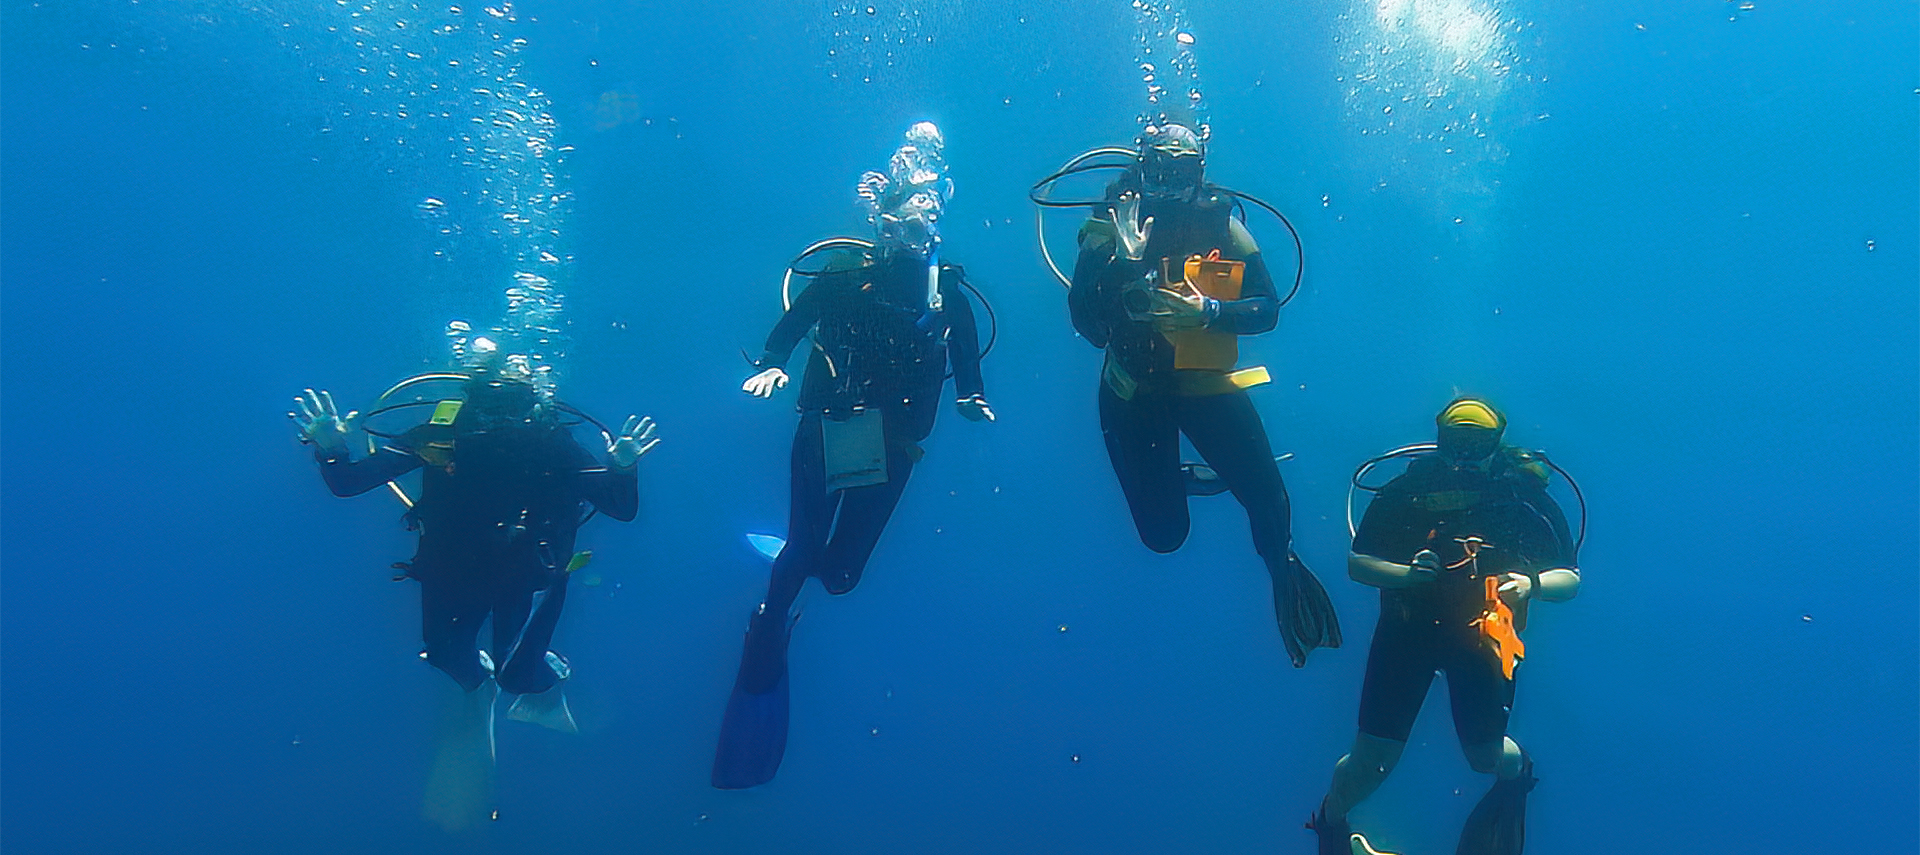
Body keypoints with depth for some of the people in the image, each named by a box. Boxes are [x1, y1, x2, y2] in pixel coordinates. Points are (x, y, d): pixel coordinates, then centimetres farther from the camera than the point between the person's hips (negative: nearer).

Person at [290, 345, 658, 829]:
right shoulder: (441, 436, -16)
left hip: (527, 571, -2)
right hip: (452, 568, 2)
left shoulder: (550, 444, -18)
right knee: (444, 655, -9)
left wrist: (621, 469, -38)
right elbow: (347, 483, -12)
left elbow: (623, 509, -18)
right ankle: (477, 680, 28)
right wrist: (330, 449, -32)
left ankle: (545, 678, 27)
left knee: (516, 675, -11)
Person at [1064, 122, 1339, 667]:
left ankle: (1281, 570, 28)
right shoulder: (1109, 230, -7)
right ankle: (1180, 480, 38)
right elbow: (1084, 320, -17)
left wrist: (1207, 311, -25)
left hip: (1208, 383, 1)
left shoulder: (1222, 228, -4)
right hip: (1135, 391, 0)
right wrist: (1126, 260, -29)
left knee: (1267, 497, -8)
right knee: (1163, 535, 1)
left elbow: (1267, 311, -8)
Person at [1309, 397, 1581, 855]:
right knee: (1372, 758, -3)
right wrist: (1408, 571, -27)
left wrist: (1532, 583, -29)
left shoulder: (1524, 495, -12)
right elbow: (1355, 563, -9)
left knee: (1485, 755, 4)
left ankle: (1518, 768, 45)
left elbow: (1571, 578, -8)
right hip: (1408, 625, 0)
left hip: (1485, 631, 1)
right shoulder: (1407, 489, -13)